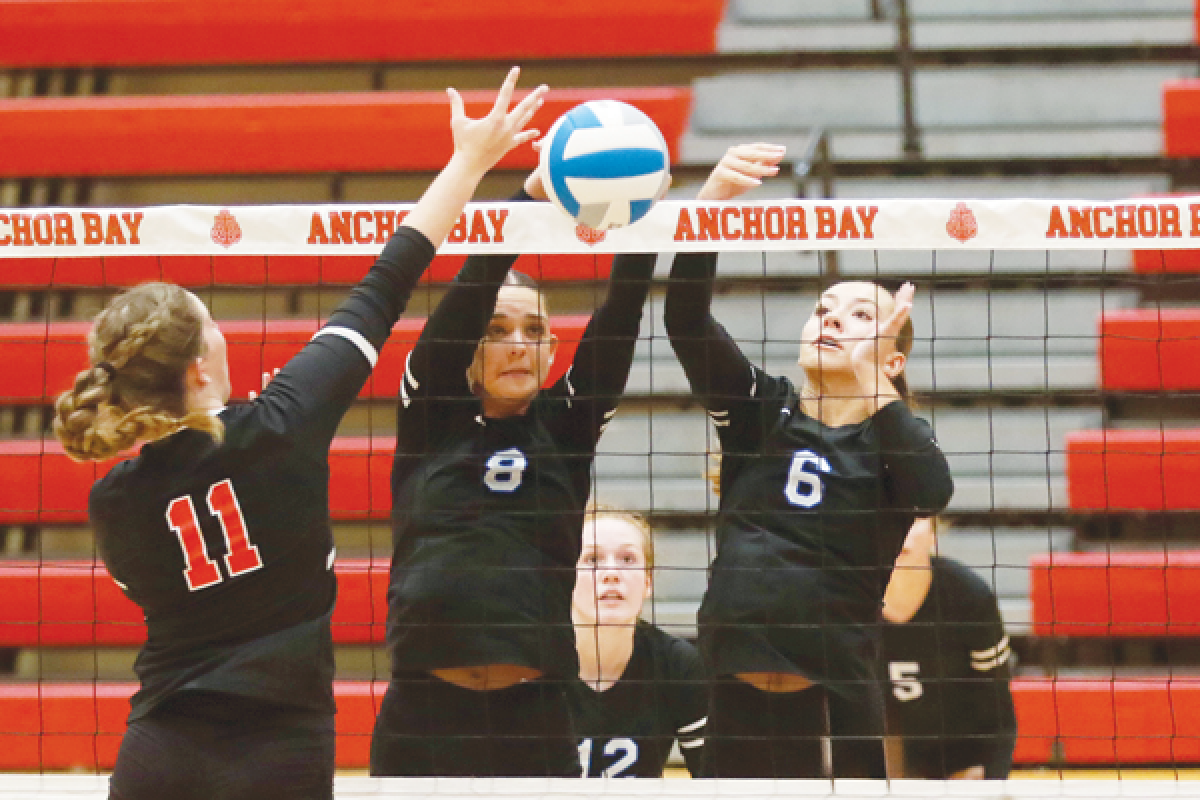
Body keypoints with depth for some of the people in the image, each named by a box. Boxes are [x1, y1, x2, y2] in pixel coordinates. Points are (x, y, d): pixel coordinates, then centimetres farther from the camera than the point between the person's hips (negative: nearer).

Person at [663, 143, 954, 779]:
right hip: (740, 696, 2)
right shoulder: (758, 410, 11)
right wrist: (711, 200, -18)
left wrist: (867, 377, -11)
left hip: (836, 702, -2)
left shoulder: (895, 437, 6)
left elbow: (932, 492, -17)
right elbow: (684, 316, -3)